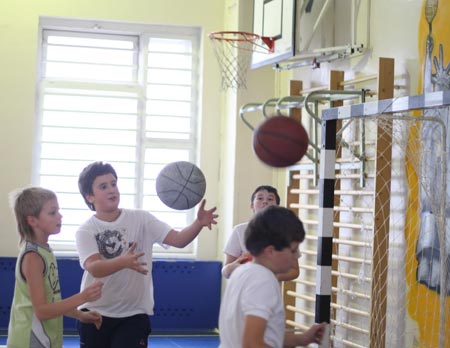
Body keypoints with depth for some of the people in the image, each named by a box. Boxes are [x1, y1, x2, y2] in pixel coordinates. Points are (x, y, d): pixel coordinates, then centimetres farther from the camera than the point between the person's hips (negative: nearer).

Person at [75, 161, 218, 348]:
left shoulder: (141, 219, -3)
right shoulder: (86, 231, -8)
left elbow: (178, 239, -12)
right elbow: (94, 268, -26)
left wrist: (198, 223, -33)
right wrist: (123, 262, -47)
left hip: (134, 315, 0)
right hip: (95, 313, 0)